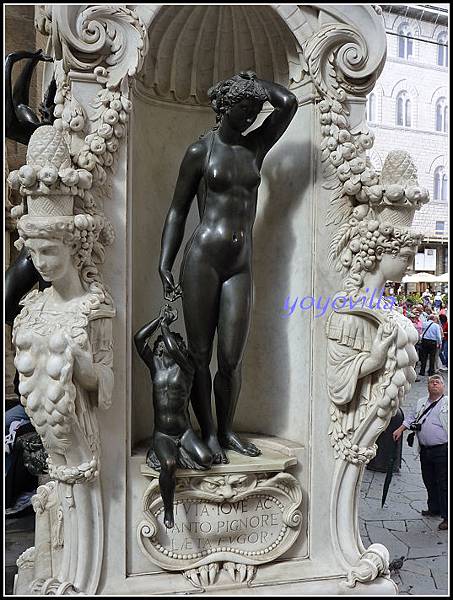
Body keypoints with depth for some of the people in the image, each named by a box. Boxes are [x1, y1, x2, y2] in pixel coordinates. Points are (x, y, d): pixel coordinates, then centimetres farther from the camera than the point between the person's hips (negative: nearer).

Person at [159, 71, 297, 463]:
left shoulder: (256, 146, 15)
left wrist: (252, 79, 16)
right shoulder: (200, 151, 4)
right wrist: (165, 265, -5)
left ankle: (227, 431, 23)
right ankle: (208, 434, 18)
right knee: (200, 355, 3)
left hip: (241, 266, 3)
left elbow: (289, 103, 4)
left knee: (232, 360, 4)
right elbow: (178, 211, 3)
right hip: (201, 259, -3)